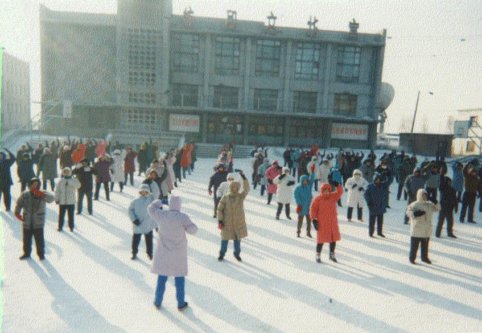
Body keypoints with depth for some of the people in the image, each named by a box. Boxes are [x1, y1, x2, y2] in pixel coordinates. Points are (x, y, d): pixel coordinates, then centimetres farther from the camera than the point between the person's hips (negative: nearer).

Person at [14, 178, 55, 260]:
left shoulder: (42, 195, -5)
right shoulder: (24, 195, 2)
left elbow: (51, 198, -23)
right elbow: (19, 204, 10)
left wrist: (42, 194, -39)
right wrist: (17, 213, -5)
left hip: (38, 223, -2)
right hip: (27, 222, 3)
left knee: (39, 239, 1)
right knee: (26, 239, 14)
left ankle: (41, 254, 18)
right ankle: (26, 253, 33)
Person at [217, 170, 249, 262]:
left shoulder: (241, 196, -6)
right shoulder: (225, 198, -8)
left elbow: (246, 189, -24)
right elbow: (220, 209, -4)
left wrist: (244, 178, -34)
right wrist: (220, 220, -10)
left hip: (239, 222, 1)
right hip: (227, 222, -1)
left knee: (237, 238, 13)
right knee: (225, 238, 9)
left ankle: (237, 253, 33)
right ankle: (222, 254, 27)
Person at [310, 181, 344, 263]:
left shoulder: (333, 196, 5)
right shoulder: (317, 199, -8)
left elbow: (340, 192, -5)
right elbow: (313, 210, -9)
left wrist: (337, 185, -23)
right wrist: (314, 220, -15)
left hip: (333, 223, 5)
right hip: (322, 223, -5)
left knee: (334, 239, 13)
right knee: (321, 240, 1)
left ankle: (332, 254, 31)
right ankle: (318, 255, 17)